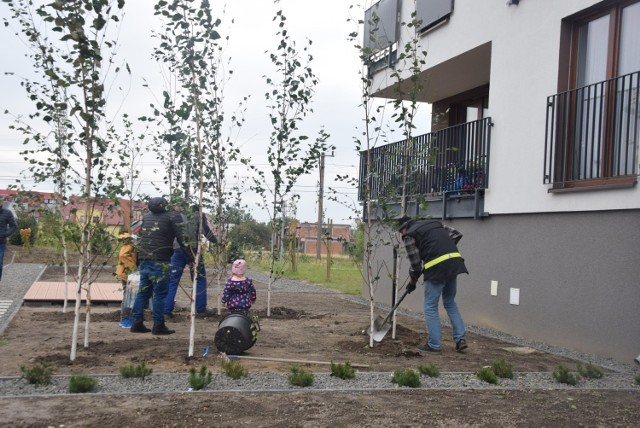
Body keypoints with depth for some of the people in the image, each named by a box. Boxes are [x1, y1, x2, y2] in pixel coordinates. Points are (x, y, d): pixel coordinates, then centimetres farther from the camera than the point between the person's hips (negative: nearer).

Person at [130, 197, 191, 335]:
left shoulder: (146, 216, 16)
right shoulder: (173, 217, -3)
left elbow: (139, 238, 20)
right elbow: (182, 239, -7)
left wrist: (138, 259, 26)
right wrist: (191, 258, -1)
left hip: (144, 260, 6)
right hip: (160, 261, -6)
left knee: (143, 292, 12)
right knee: (160, 294, -1)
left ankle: (137, 323, 13)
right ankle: (158, 326, 1)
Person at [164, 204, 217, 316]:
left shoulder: (179, 215, 19)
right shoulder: (199, 216, 9)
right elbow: (206, 231, 2)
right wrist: (216, 241, 15)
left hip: (177, 248, 3)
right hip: (192, 249, -3)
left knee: (172, 280, 7)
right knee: (200, 279, 10)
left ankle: (166, 309, 2)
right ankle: (201, 308, 9)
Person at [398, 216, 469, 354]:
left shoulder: (409, 235, 6)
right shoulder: (435, 223, 25)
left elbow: (415, 263, 4)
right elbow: (456, 234, 20)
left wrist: (412, 282, 19)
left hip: (436, 267, -6)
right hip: (454, 262, 6)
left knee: (430, 307, 6)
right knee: (450, 303, 21)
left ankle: (434, 345, 9)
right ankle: (460, 339, 15)